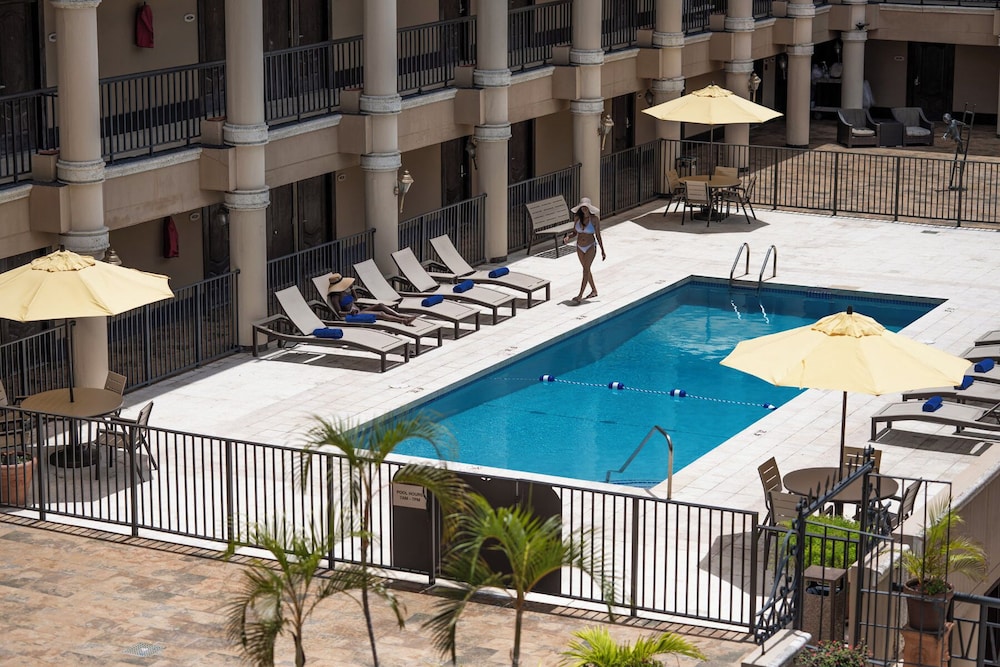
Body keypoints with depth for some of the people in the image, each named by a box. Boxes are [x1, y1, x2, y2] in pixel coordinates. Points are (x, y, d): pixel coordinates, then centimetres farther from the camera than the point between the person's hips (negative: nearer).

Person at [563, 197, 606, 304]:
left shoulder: (594, 219, -12)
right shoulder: (577, 217, -3)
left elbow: (598, 235, -6)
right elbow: (575, 232, 6)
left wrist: (602, 251, -3)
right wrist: (568, 237, -16)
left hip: (591, 247, -5)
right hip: (580, 247, 5)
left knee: (586, 270, -12)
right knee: (586, 270, 17)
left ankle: (580, 296, -17)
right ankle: (594, 291, 35)